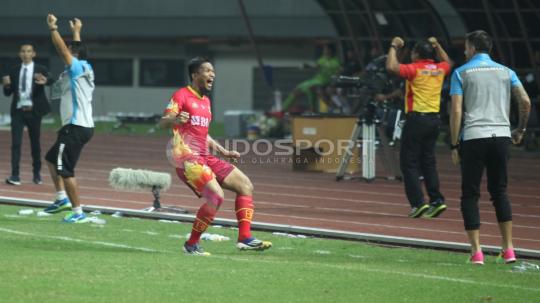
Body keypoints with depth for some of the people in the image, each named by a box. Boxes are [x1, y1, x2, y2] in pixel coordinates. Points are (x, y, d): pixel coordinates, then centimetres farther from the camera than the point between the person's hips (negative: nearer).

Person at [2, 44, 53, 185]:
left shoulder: (41, 70, 0)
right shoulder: (14, 71, 8)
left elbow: (51, 80, -21)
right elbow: (8, 93, 7)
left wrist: (45, 80, -44)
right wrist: (6, 85, -15)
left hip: (33, 111, -1)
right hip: (18, 111, 1)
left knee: (35, 143, 9)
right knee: (16, 143, -9)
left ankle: (37, 173, 23)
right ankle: (15, 176, -12)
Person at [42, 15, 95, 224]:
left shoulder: (77, 68, -10)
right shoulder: (85, 69, 13)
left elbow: (62, 49, -16)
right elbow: (77, 49, 31)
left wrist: (53, 28, -10)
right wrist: (76, 32, 42)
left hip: (76, 127, -10)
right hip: (84, 126, 10)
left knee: (65, 171, -9)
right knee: (51, 159, 22)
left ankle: (78, 212, -9)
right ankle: (62, 198, 19)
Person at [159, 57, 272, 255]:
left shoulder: (206, 101, 21)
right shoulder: (181, 96, -5)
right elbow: (162, 123, -17)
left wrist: (222, 151, 29)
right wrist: (175, 120, -38)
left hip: (205, 157, 9)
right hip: (187, 157, -9)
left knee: (245, 185, 4)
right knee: (216, 195, -23)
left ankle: (244, 238, -1)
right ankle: (191, 244, -11)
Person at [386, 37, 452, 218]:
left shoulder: (415, 69, -9)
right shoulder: (439, 69, 9)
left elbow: (391, 67, -21)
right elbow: (448, 63, 33)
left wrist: (394, 47, -7)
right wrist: (437, 46, 31)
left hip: (417, 118, -6)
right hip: (434, 119, 6)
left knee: (409, 162, -1)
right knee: (428, 161, 13)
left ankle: (418, 202, -10)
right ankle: (436, 200, 5)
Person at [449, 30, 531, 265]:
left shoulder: (461, 73, 3)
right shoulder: (505, 72, 11)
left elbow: (456, 111, -4)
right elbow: (525, 101, 1)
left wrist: (454, 145, -1)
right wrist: (520, 129, 15)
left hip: (473, 137, -3)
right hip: (501, 135, 3)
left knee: (470, 194, 4)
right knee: (499, 191, 13)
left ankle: (476, 252, -3)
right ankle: (508, 249, 4)